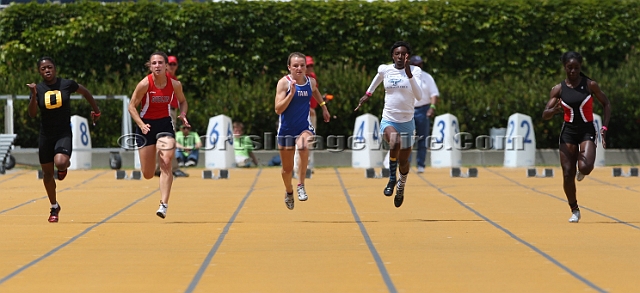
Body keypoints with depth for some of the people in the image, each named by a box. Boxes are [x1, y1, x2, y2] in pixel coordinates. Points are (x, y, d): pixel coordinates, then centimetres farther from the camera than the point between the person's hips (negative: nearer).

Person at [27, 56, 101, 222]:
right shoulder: (38, 89, -4)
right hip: (45, 136, 3)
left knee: (60, 162, -30)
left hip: (64, 134, -2)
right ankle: (54, 207, 31)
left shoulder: (67, 84, -7)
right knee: (47, 173, 10)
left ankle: (65, 166, 10)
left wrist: (96, 111, 20)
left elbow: (85, 92, 12)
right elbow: (32, 114, -14)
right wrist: (34, 95, -28)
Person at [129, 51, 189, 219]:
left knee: (166, 163, -19)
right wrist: (141, 124, -24)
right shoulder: (145, 84, -16)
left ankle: (164, 205, -17)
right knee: (148, 175, 5)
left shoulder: (175, 84, -9)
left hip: (165, 124, 1)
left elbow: (182, 101, 11)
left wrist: (183, 114, -10)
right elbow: (132, 106, -9)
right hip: (146, 125, -1)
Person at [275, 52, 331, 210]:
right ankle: (289, 191, 44)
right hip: (286, 129, -1)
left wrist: (323, 106, 27)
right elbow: (278, 109, -21)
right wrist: (292, 93, -29)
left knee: (303, 146, -36)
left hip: (305, 127, 1)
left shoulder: (311, 81, -2)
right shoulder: (284, 82, -14)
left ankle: (301, 185, -22)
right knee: (287, 168, 11)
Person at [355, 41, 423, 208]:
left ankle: (401, 187, 45)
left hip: (407, 121, 1)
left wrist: (409, 74, -30)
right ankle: (392, 179, -15)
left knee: (403, 161, 12)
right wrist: (368, 93, 33)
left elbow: (419, 96, -22)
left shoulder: (415, 71, -7)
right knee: (395, 142, -35)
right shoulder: (385, 69, -1)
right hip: (388, 120, -1)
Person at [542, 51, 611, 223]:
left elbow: (606, 104, 5)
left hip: (587, 131, -2)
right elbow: (545, 115, -3)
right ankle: (574, 211, 16)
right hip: (568, 131, 2)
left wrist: (604, 127, -5)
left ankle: (582, 171, 15)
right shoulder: (558, 89, -2)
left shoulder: (590, 85, -5)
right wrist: (555, 110, -25)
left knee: (585, 167, -25)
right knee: (568, 174, -3)